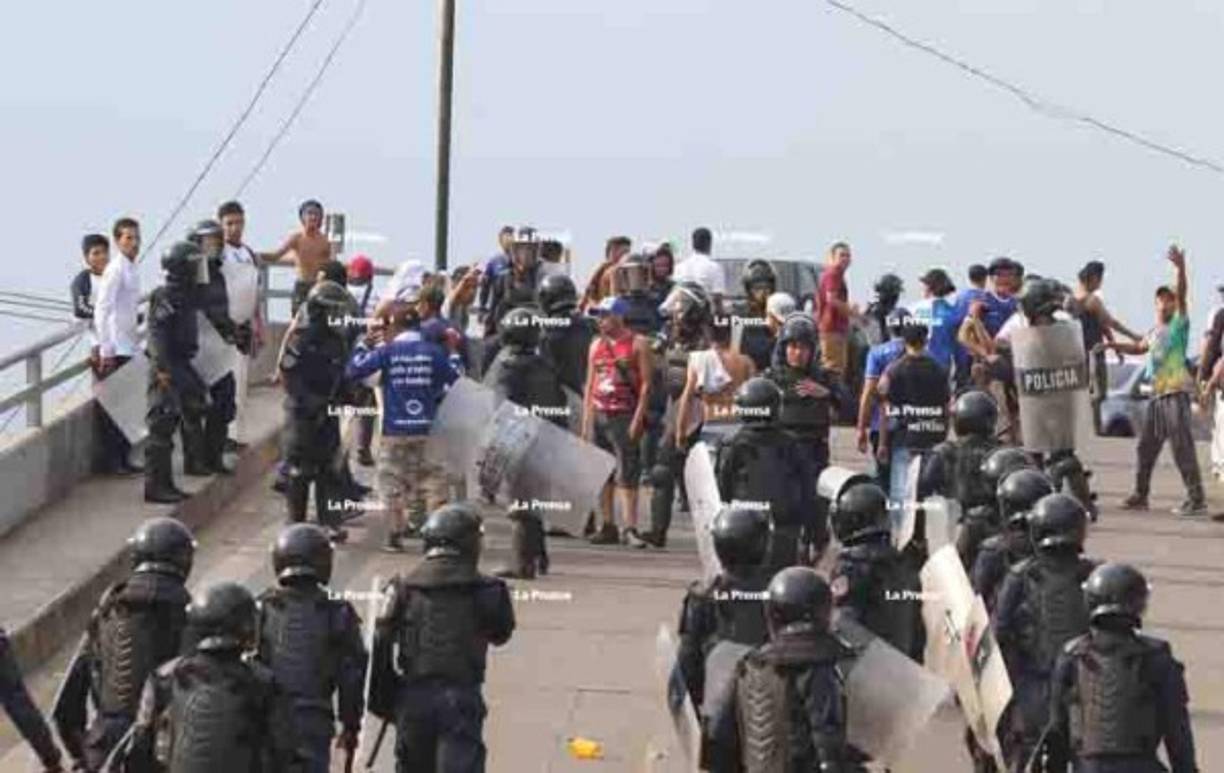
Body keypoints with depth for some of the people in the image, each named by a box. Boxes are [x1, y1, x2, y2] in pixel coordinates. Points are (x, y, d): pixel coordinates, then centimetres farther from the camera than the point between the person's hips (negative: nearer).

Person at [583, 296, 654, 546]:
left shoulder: (637, 344, -2)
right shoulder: (596, 345, 16)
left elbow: (646, 384, -7)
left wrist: (638, 419, -15)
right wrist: (586, 421, 12)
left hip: (624, 415, -6)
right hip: (599, 415, 6)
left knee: (626, 474, -11)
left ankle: (630, 528, -14)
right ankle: (606, 527, 10)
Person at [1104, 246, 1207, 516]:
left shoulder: (1178, 324, -3)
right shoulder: (1154, 332, 18)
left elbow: (1182, 294, -19)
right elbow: (1139, 348, 39)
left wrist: (1180, 268, -34)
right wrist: (1114, 345, 25)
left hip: (1176, 393, -8)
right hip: (1156, 394, 8)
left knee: (1182, 447, -12)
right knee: (1146, 446, 14)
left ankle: (1197, 499, -12)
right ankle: (1140, 495, 26)